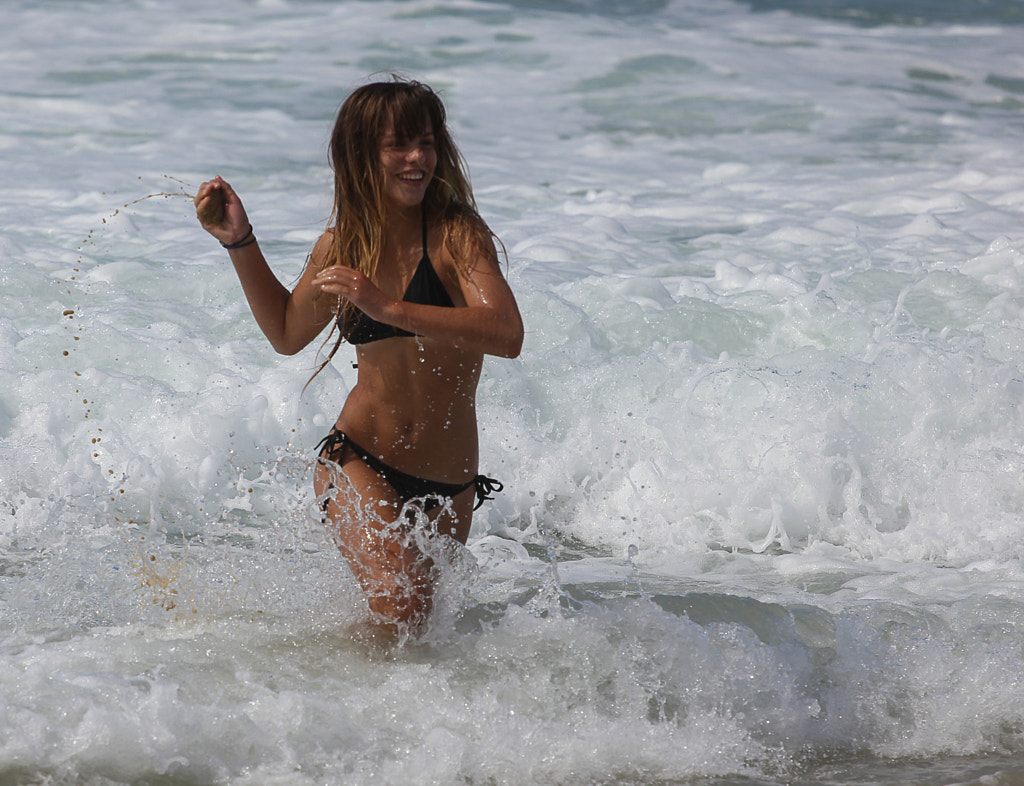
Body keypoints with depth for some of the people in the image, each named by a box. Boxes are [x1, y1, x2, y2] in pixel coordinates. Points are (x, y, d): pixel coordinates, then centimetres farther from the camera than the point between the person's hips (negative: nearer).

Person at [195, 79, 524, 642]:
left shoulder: (456, 233, -11)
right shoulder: (342, 245, 3)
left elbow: (507, 335, -27)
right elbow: (287, 332, 22)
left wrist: (388, 308, -32)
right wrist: (240, 242, 13)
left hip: (450, 485, 0)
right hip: (359, 462, 0)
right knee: (403, 605, -23)